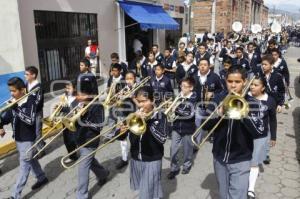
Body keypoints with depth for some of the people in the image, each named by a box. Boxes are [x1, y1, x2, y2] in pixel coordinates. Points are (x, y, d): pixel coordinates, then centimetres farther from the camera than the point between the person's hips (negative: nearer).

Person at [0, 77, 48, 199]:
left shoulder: (31, 102, -19)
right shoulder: (14, 102, -1)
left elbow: (30, 120, -29)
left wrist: (15, 108, -29)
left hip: (28, 139, -7)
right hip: (18, 138, 7)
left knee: (24, 166, 2)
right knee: (30, 160, 22)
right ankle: (42, 178, 41)